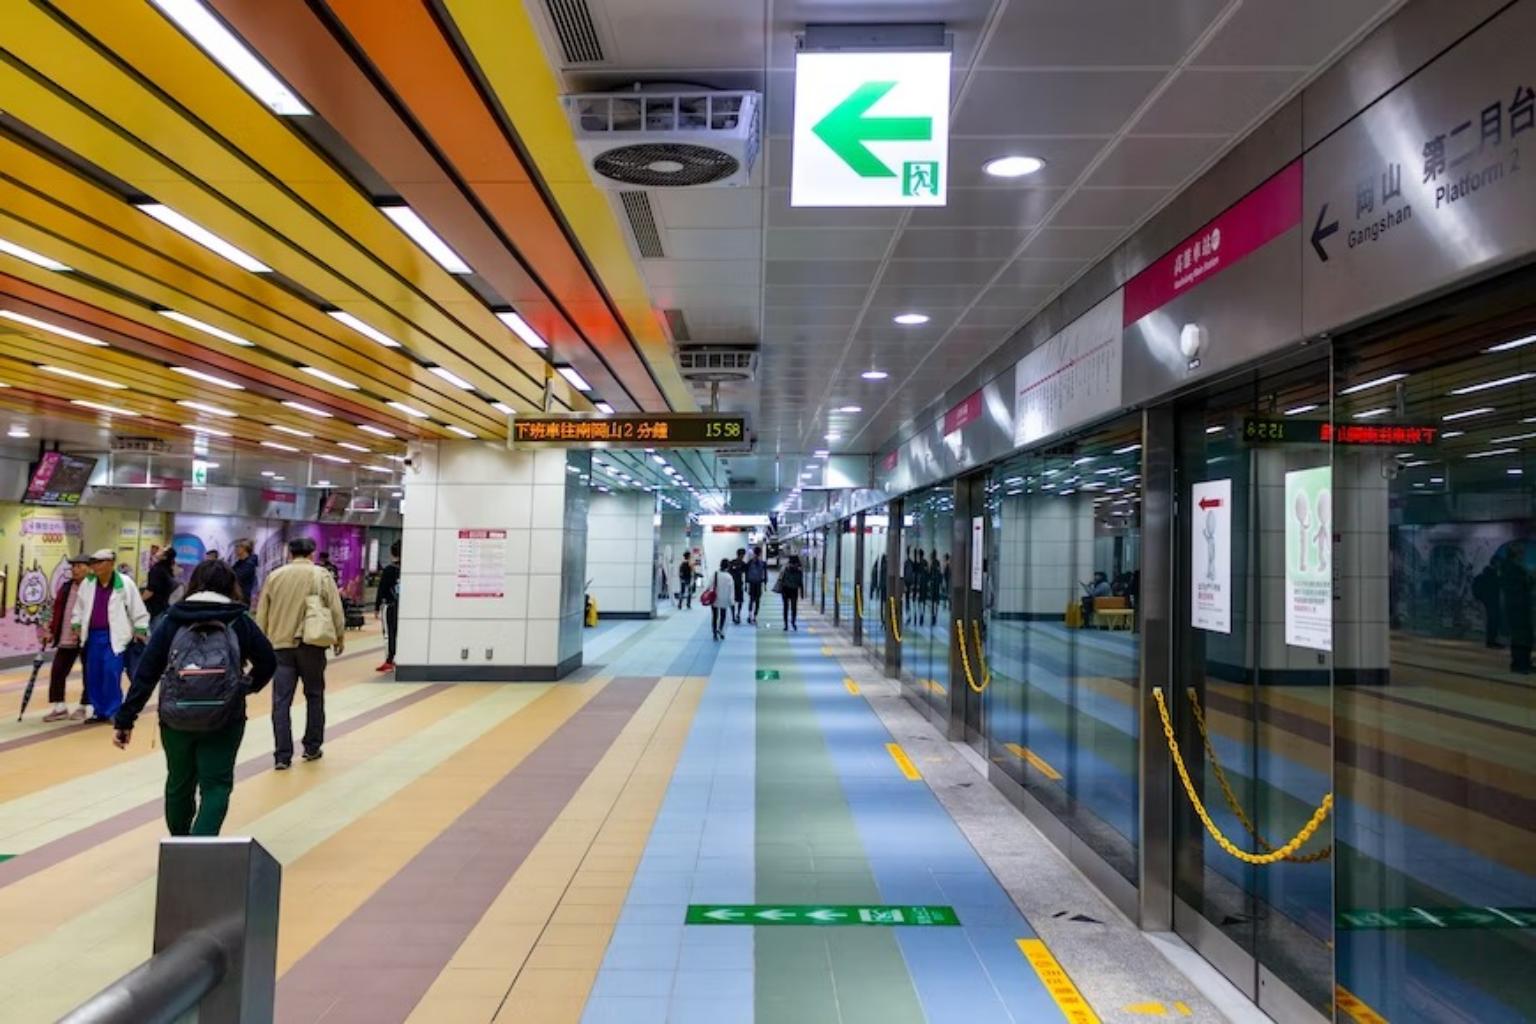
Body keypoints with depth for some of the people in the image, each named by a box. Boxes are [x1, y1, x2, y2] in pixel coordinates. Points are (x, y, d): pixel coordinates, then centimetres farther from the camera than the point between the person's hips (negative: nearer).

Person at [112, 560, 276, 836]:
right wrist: (247, 687, 22)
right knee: (216, 785, 6)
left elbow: (146, 673, -2)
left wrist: (125, 719, 1)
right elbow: (268, 661, 5)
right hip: (224, 719, -2)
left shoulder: (172, 620, 2)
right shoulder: (239, 621, 1)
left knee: (180, 783, 21)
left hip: (176, 718, 2)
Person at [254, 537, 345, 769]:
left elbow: (261, 614, 10)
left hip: (281, 644, 2)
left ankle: (283, 756, -1)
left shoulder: (274, 576, 7)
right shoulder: (322, 575, -1)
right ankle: (312, 748, 20)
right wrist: (340, 638, 11)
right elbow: (336, 611, -2)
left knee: (281, 702, 2)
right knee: (314, 696, 14)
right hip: (311, 645, -1)